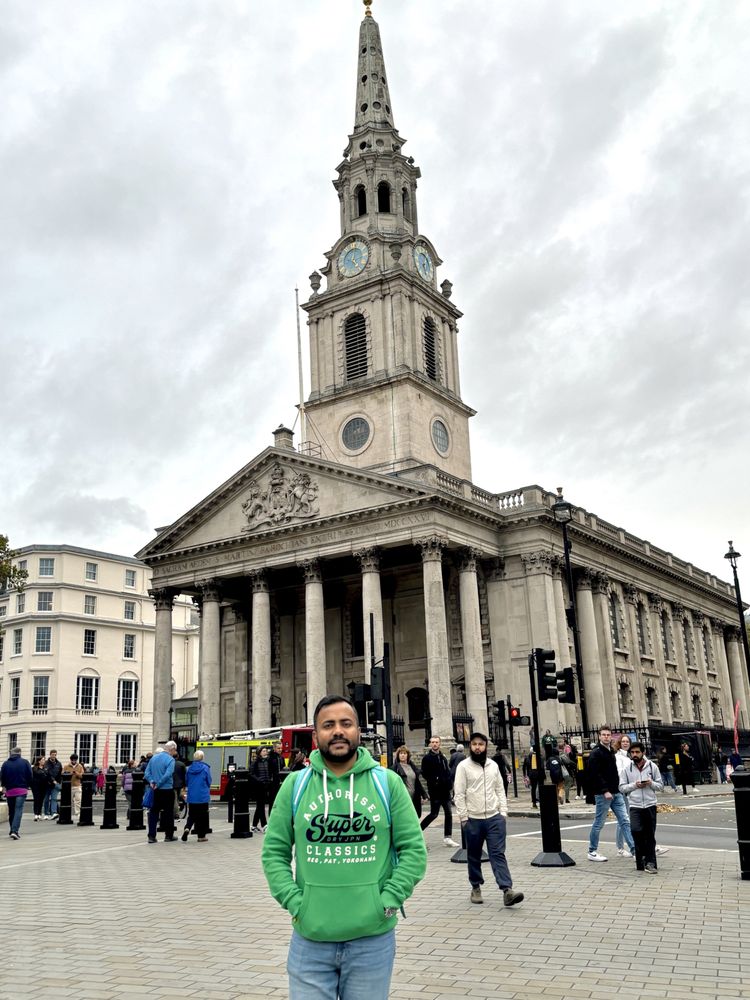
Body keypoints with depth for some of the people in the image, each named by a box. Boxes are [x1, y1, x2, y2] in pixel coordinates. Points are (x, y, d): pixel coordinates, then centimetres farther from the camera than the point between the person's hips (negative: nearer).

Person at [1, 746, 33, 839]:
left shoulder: (5, 764, 2)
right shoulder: (25, 762, -2)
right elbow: (30, 776, -3)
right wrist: (28, 786, 14)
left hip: (9, 790, 2)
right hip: (22, 790, -2)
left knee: (11, 811, 16)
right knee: (18, 810, -6)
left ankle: (12, 830, 24)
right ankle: (15, 831, -19)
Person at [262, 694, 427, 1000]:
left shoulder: (388, 783, -2)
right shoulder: (295, 785, 1)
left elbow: (414, 850, -1)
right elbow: (274, 852, 4)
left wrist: (387, 901, -8)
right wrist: (294, 903, -6)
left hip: (373, 938, 0)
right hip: (310, 939, 0)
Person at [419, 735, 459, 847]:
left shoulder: (443, 758, 14)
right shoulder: (427, 758, -7)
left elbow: (448, 772, 17)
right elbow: (425, 774, -10)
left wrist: (449, 782, 0)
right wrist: (434, 782, -19)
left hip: (445, 791, 7)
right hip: (435, 791, -7)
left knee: (448, 813, 5)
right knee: (434, 814, -3)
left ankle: (447, 838, 10)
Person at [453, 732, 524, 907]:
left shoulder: (493, 765, 8)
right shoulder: (463, 766, -5)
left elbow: (500, 790, 12)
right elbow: (459, 794, -7)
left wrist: (503, 812, 2)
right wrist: (464, 818, -10)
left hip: (494, 818, 2)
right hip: (473, 819, -2)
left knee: (498, 854, -5)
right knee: (474, 856, 10)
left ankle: (507, 890, -12)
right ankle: (476, 888, 25)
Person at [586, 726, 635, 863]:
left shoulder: (611, 752, 15)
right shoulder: (596, 753, -11)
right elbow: (595, 774, -19)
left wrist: (618, 788, 13)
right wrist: (605, 791, -23)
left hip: (616, 793, 8)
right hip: (602, 794, -8)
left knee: (625, 821, 2)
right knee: (598, 823, 1)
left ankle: (634, 850, 2)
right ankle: (592, 852, 12)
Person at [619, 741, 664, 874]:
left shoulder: (652, 767, 5)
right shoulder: (626, 768, 4)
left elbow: (660, 785, 8)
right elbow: (622, 787, 3)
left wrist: (651, 783, -11)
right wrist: (634, 785, -12)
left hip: (650, 805, 1)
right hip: (635, 805, -1)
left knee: (650, 835, 3)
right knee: (636, 830, -18)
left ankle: (649, 863, 11)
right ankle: (641, 858, 0)